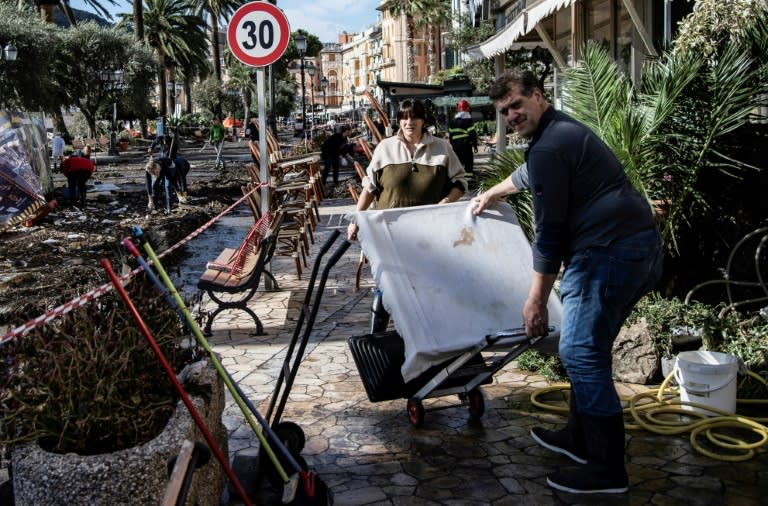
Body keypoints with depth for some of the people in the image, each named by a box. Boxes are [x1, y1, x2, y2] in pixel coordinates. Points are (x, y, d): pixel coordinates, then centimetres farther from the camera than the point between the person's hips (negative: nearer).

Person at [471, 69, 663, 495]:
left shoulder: (549, 147, -13)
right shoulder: (562, 130, 20)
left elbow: (549, 231, -15)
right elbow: (529, 173, 41)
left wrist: (536, 299, -9)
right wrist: (491, 194, 56)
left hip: (610, 252, -11)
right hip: (639, 245, 11)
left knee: (580, 353, -8)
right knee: (587, 349, 19)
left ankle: (606, 469, -1)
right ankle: (581, 437, 31)